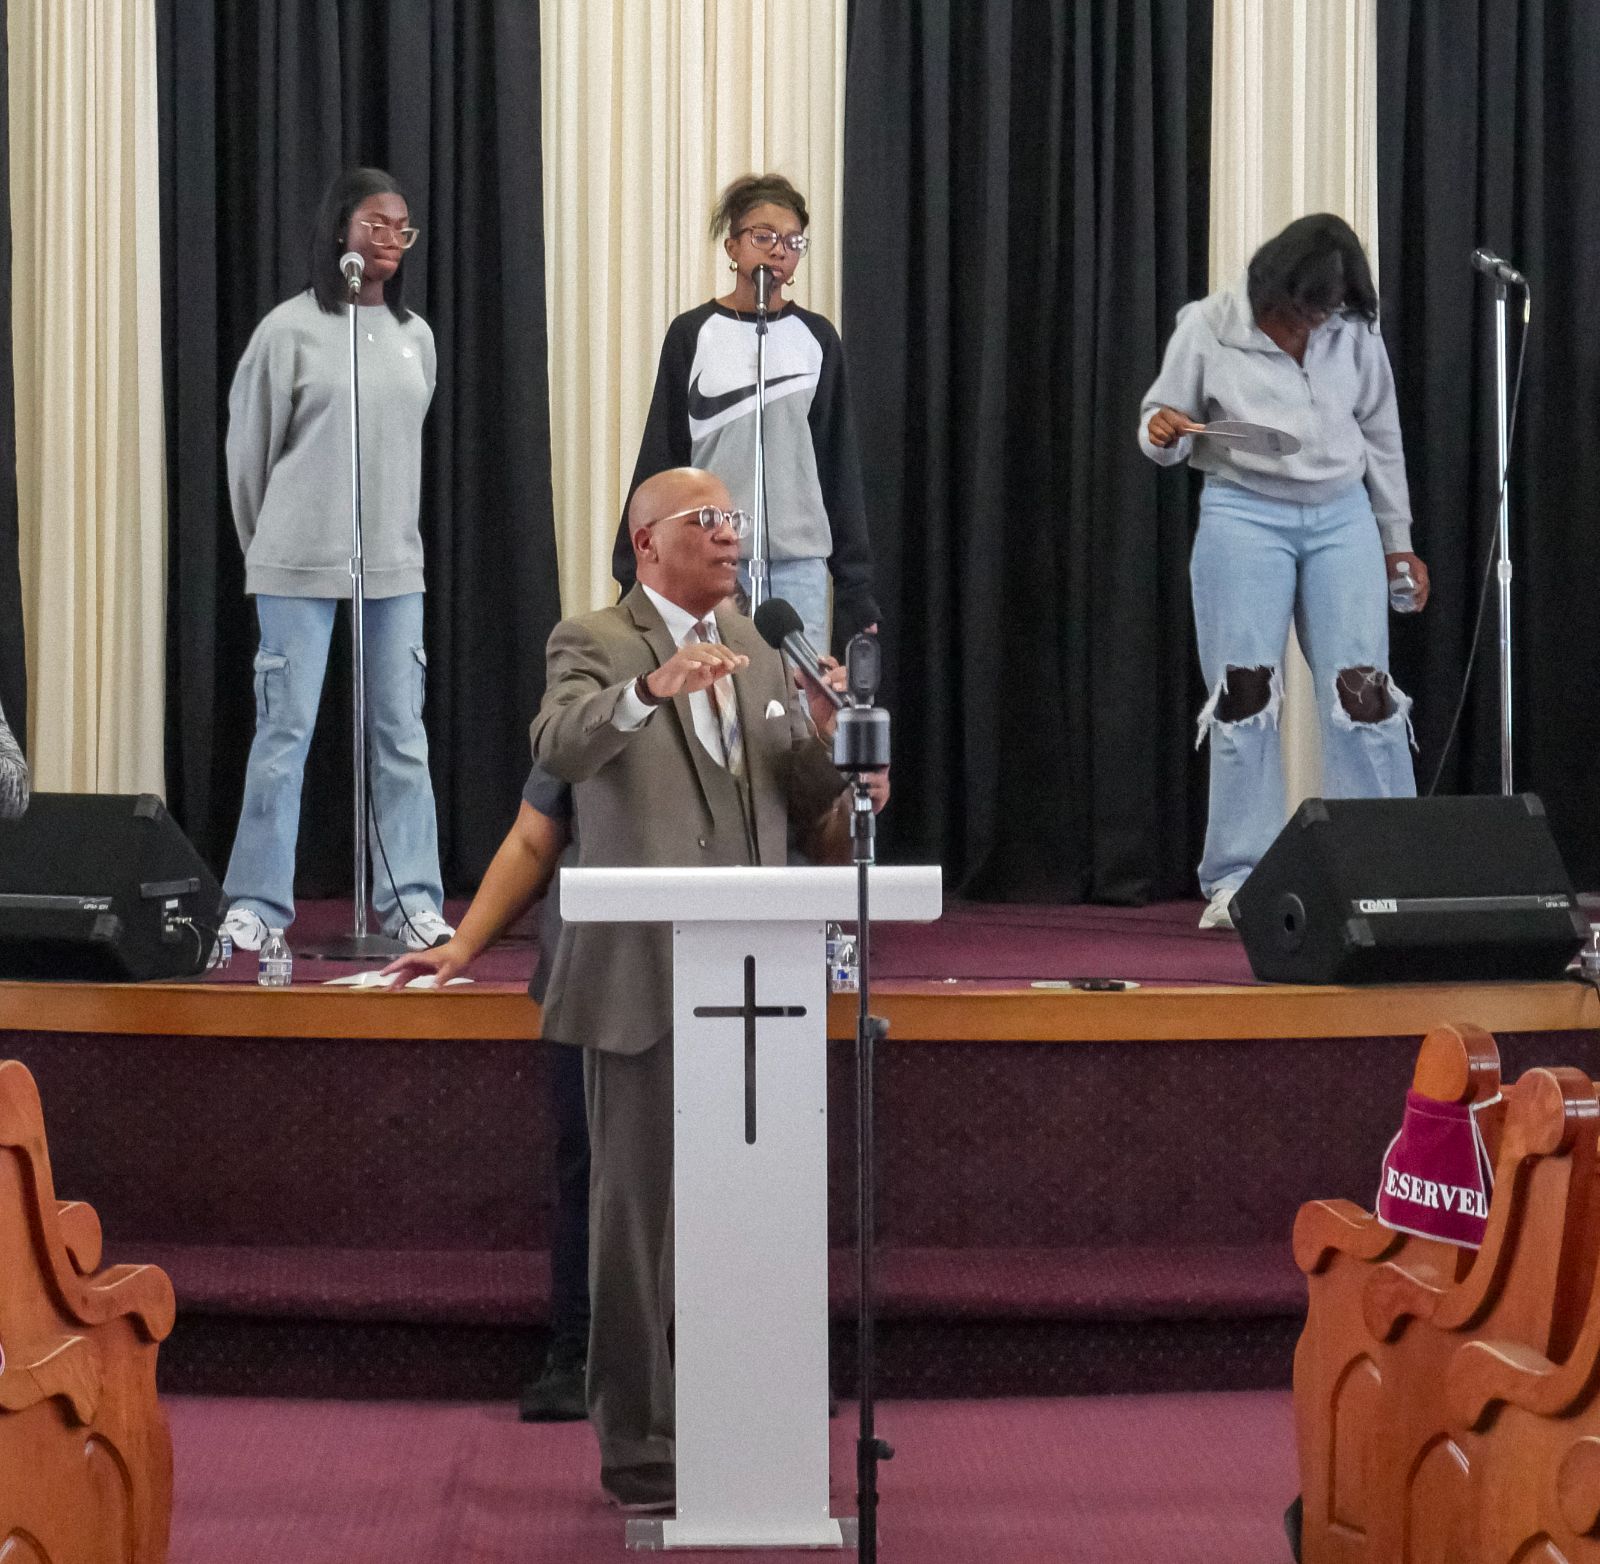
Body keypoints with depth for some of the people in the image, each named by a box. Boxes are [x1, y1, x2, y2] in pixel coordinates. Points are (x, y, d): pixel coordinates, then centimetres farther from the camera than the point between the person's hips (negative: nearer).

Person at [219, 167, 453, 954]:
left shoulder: (416, 337, 9)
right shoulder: (291, 329, -4)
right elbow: (249, 447, 3)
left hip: (394, 566, 4)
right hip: (300, 566, -4)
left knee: (402, 737, 4)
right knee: (284, 733, -1)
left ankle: (412, 900, 9)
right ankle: (257, 903, 6)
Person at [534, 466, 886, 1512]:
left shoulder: (762, 653, 15)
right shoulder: (594, 643, -3)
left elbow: (806, 808, 15)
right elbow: (561, 747, -24)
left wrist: (825, 738, -7)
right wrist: (652, 689, -42)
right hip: (646, 981, -6)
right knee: (641, 1213, 0)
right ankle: (638, 1447, 8)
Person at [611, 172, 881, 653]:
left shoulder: (816, 339, 7)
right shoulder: (693, 335, 3)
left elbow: (839, 464, 9)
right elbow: (660, 457, 4)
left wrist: (857, 590, 7)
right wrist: (638, 575, 1)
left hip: (799, 564, 2)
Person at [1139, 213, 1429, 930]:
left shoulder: (1354, 331, 5)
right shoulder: (1208, 327, -3)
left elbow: (1381, 438, 14)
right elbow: (1164, 424, 4)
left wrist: (1397, 543, 15)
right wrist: (1161, 432, -21)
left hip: (1342, 518, 2)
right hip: (1243, 516, -2)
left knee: (1362, 689, -4)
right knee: (1245, 694, -3)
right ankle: (1237, 882, 2)